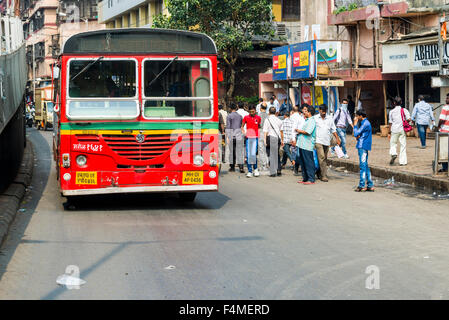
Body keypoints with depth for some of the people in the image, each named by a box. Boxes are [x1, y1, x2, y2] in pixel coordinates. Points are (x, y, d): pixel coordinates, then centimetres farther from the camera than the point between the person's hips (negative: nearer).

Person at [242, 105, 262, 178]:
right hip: (248, 137, 1)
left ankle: (255, 169, 9)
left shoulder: (258, 118, 4)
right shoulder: (246, 118, 3)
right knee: (248, 155, 1)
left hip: (255, 137, -1)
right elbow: (242, 126, 12)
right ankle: (249, 171, 6)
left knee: (253, 154, -11)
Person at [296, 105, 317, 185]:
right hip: (302, 144, 10)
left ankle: (311, 179, -5)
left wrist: (299, 131, -7)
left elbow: (308, 132, -21)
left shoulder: (311, 121, -10)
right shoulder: (306, 120, 20)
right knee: (303, 162, 13)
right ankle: (305, 178, 20)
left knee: (309, 163, -7)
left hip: (307, 145, -10)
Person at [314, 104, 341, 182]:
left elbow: (333, 129, 15)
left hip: (327, 141, 4)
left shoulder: (330, 118, 10)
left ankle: (320, 174, 22)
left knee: (324, 158, 9)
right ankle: (324, 176, -16)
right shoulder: (315, 118, 1)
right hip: (318, 141, -4)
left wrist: (337, 139, 8)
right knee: (321, 157, -15)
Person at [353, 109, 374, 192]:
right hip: (363, 147, 10)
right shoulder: (365, 123, 17)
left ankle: (361, 186, -7)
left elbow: (356, 133, -15)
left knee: (363, 166, -8)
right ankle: (370, 186, 11)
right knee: (365, 166, 10)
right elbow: (357, 134, 23)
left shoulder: (365, 124, -14)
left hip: (363, 147, -10)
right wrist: (358, 136, 0)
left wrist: (355, 124, -5)